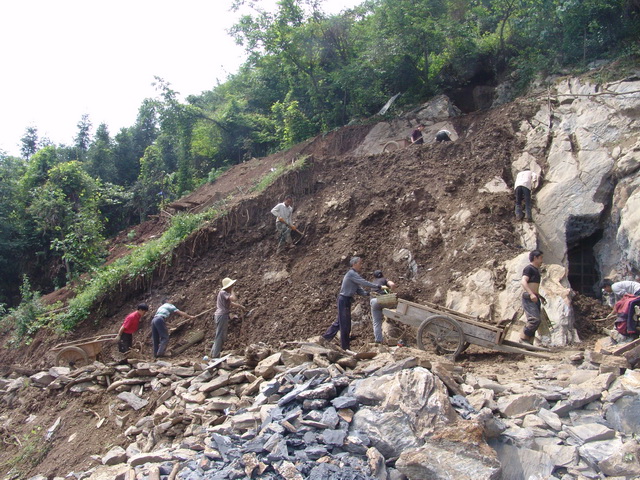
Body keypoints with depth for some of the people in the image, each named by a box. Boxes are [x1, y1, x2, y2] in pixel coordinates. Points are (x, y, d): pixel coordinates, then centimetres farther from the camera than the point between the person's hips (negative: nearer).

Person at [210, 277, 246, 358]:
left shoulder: (225, 293, 15)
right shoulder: (223, 292, -16)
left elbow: (231, 303, 26)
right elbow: (234, 299, -28)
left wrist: (240, 306, 28)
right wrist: (232, 290, -14)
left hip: (223, 316, 10)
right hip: (222, 316, -10)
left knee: (222, 336, 18)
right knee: (220, 336, -5)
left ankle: (213, 353, 25)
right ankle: (215, 355, 0)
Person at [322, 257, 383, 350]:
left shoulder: (354, 275, 15)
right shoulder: (351, 274, -17)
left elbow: (359, 290, 11)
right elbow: (364, 283, -25)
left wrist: (367, 293, -6)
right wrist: (377, 286, -23)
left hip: (346, 300, 10)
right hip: (344, 300, -10)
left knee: (340, 321, 18)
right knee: (345, 323, -2)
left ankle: (326, 337, 29)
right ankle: (345, 347, 6)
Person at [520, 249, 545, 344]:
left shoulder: (536, 270, 24)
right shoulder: (529, 268, -6)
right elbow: (523, 281, -22)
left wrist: (540, 297, 32)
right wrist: (531, 294, -32)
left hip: (535, 298, 10)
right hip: (528, 298, -10)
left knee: (534, 320, 5)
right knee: (535, 319, -20)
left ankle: (529, 342, 6)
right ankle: (524, 337, -11)